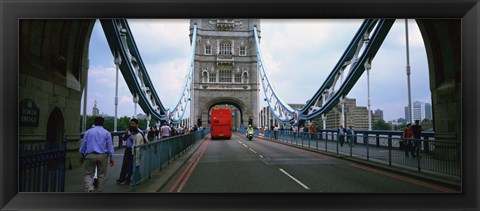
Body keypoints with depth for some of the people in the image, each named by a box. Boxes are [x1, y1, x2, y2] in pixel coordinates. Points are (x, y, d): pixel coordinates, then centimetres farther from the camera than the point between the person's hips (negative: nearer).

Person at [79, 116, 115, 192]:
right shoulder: (107, 133, 6)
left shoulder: (88, 132, 9)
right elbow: (110, 146, 3)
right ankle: (99, 191, 13)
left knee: (88, 173, 9)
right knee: (101, 175, 10)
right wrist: (111, 158, 6)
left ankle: (89, 187, -15)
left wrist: (82, 156, 20)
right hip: (102, 156, 0)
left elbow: (83, 145, 11)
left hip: (90, 155, 0)